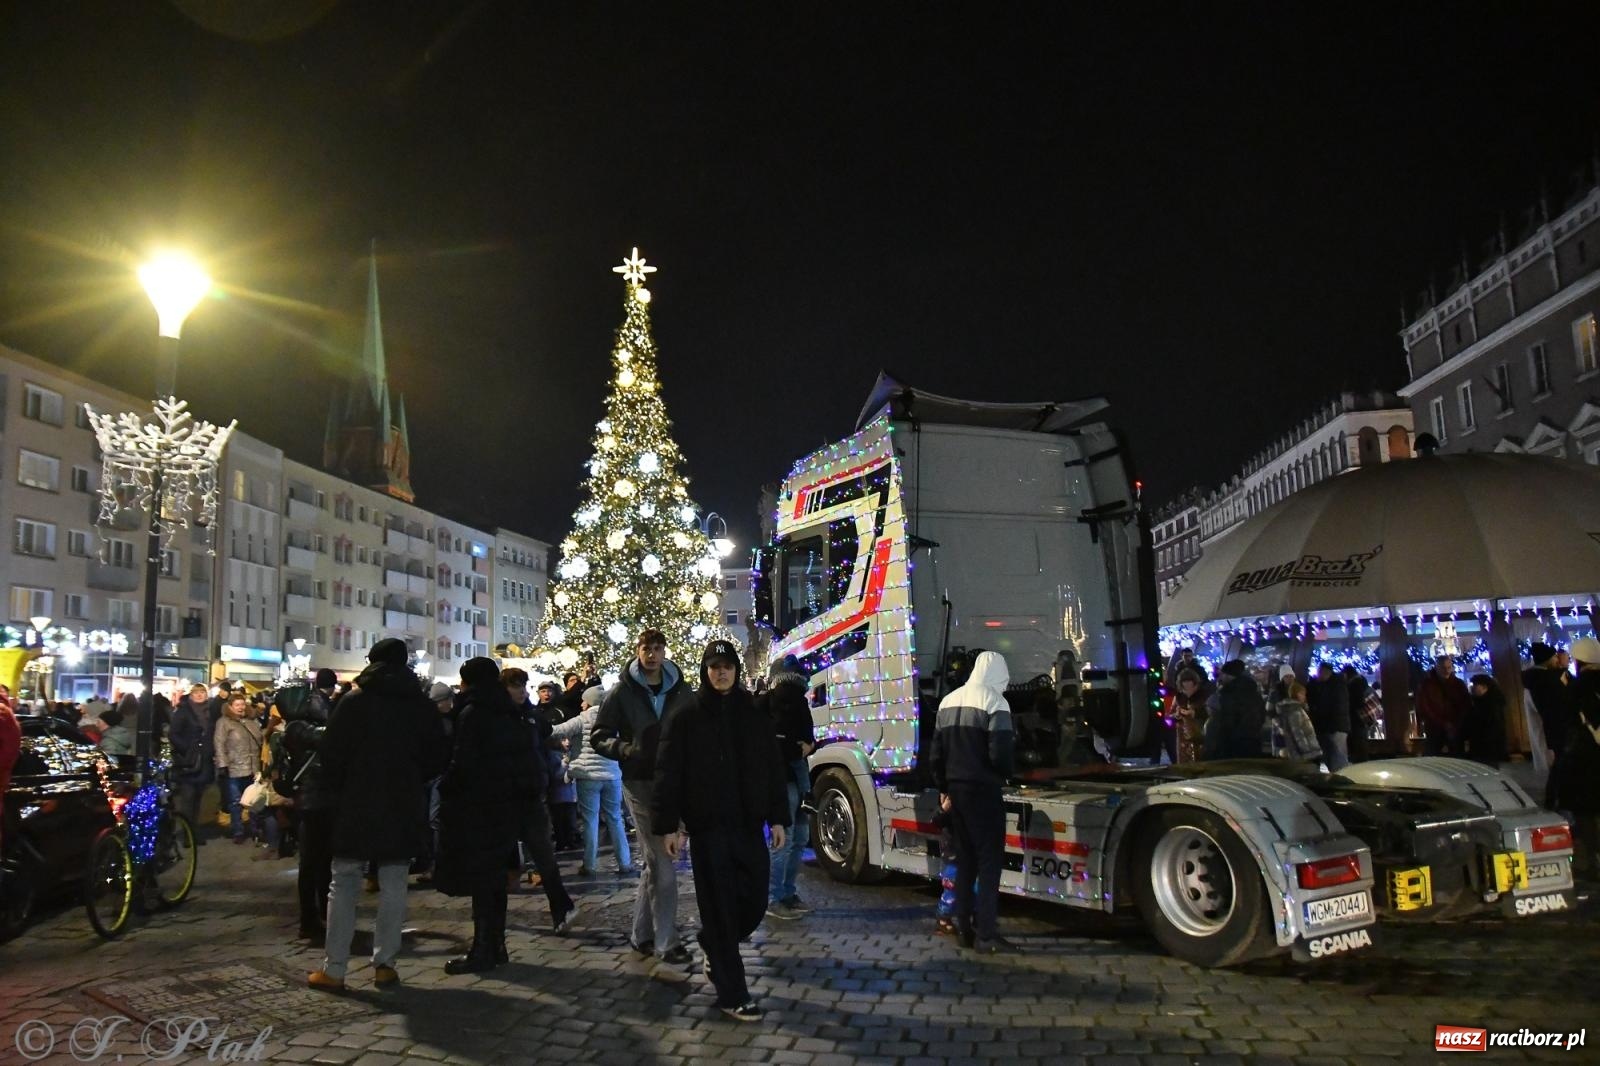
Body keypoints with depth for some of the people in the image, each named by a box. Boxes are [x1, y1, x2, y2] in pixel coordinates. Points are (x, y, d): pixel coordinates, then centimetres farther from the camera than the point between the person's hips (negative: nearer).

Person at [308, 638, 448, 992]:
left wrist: (341, 789, 9)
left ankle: (333, 969, 6)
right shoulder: (421, 704, 2)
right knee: (393, 887, 8)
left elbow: (330, 754, -7)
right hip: (403, 807, 2)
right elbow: (438, 756, 4)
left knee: (344, 886, 6)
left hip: (357, 805, -2)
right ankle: (384, 964, 9)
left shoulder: (354, 701, -5)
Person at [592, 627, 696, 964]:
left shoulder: (683, 691, 5)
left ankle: (642, 934, 26)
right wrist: (624, 749, -15)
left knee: (656, 861, 12)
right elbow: (598, 736, 3)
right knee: (662, 864, -4)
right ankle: (666, 941, 5)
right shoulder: (622, 693, 0)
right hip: (640, 784, -3)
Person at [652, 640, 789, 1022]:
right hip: (708, 826, -4)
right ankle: (732, 995, 9)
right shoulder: (685, 716, -2)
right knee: (719, 907, -1)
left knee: (754, 903, 7)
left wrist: (778, 818, 5)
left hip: (749, 824, 4)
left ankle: (713, 946, 37)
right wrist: (668, 825, -10)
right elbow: (668, 774, -5)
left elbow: (773, 769, 10)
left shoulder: (753, 715, 8)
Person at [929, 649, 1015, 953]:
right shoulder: (994, 702, -11)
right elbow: (1000, 753, -17)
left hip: (955, 789, 7)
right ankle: (986, 934, -4)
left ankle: (965, 928, 18)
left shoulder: (948, 701, 12)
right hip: (982, 790, -7)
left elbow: (936, 753, 14)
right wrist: (1005, 775, 3)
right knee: (989, 860, -2)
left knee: (965, 859, 14)